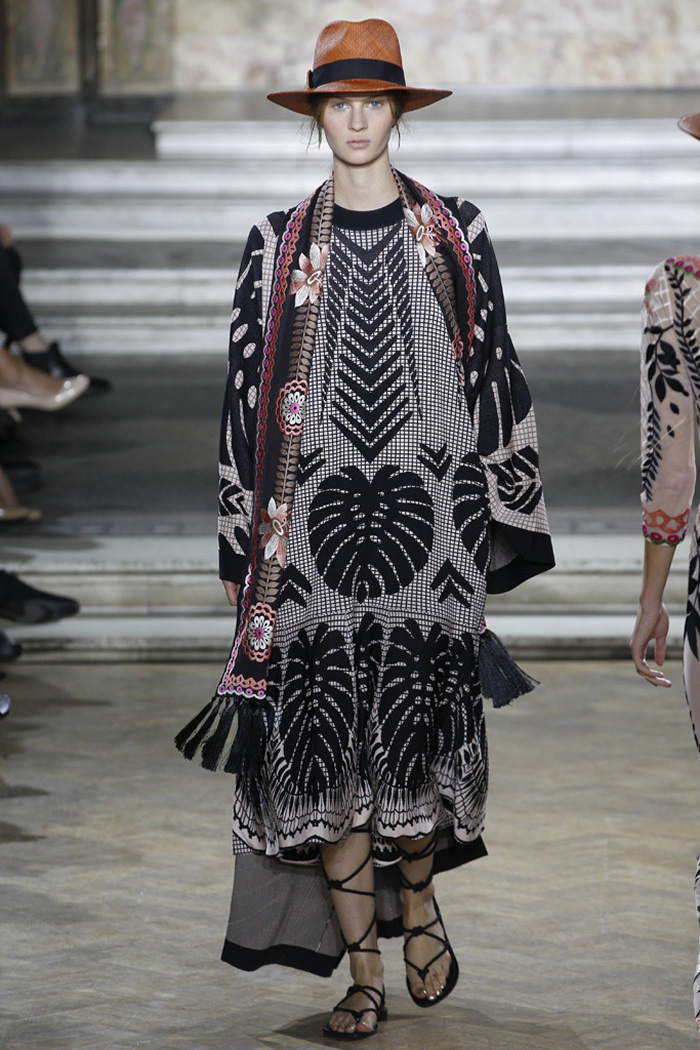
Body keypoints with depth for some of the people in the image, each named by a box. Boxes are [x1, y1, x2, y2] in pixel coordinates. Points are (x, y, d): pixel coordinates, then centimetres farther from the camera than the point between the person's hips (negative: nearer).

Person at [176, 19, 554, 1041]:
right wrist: (242, 540, 4)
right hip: (314, 520, 0)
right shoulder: (279, 242, 7)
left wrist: (501, 518, 5)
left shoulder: (454, 234, 6)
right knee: (329, 741, -3)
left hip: (429, 509, 0)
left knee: (420, 724, -1)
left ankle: (418, 902, 27)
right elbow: (247, 385, 7)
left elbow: (495, 371, 9)